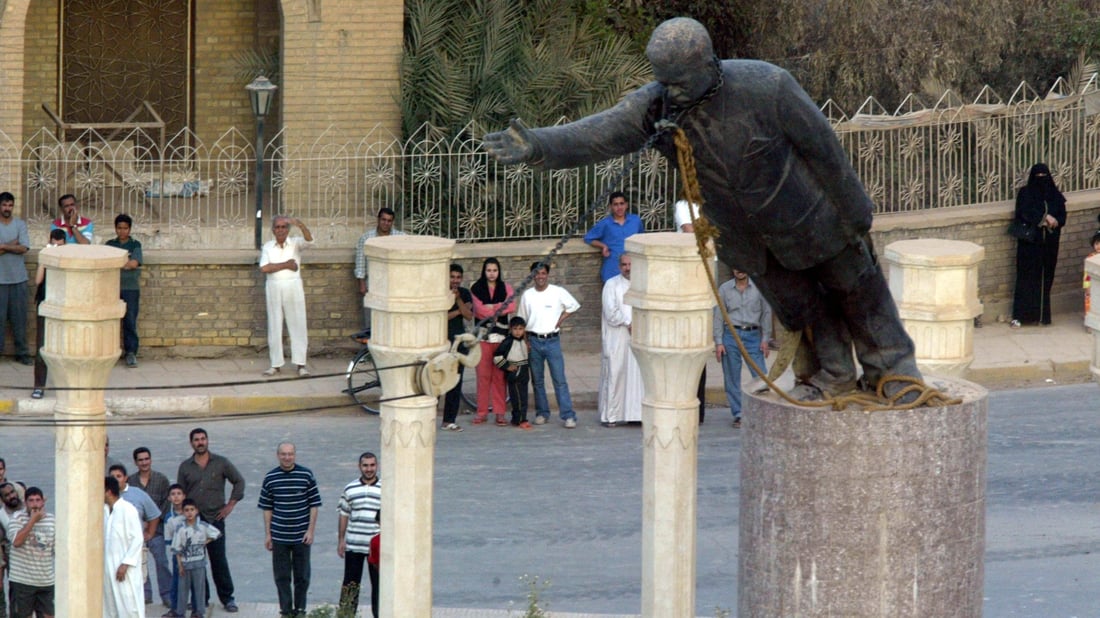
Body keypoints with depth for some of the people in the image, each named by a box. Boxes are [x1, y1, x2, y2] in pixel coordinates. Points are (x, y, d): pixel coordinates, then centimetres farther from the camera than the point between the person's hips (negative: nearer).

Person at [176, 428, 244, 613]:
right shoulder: (185, 467, 8)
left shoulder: (221, 463, 4)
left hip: (215, 518, -2)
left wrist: (230, 505, 4)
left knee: (219, 559, -3)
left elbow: (239, 481, 11)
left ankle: (227, 597, 6)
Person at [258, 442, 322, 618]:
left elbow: (314, 505, 0)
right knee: (281, 576, 4)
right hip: (279, 536, 1)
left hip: (301, 536, -1)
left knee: (302, 576, 6)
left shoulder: (306, 475, -3)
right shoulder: (271, 478, 2)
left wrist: (310, 531, -5)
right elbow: (267, 508, 7)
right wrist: (267, 534, 4)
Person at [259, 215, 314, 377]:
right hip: (274, 288, 1)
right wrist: (285, 265, -11)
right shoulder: (268, 246, 5)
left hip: (293, 287, -1)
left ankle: (301, 364, 0)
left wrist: (301, 226, -37)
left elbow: (309, 240, -20)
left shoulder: (295, 243, 2)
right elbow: (264, 268, -7)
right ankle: (276, 364, 11)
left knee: (297, 324, -2)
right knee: (274, 326, 5)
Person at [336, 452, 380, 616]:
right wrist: (341, 540, 4)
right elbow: (344, 516, 9)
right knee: (350, 584, 4)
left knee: (378, 583, 4)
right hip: (353, 546, 1)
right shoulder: (350, 489, 5)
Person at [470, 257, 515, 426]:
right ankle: (482, 412, 5)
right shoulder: (476, 289, 6)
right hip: (482, 335, -1)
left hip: (501, 336, 1)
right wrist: (499, 309, -3)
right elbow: (479, 310, -7)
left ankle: (500, 413, 2)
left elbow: (511, 307, -5)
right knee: (483, 374, -2)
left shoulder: (505, 288, 11)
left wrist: (492, 308, -10)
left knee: (499, 374, -1)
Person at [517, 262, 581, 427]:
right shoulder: (527, 295, 6)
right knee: (537, 380, 7)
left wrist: (561, 319, 0)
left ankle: (568, 415, -9)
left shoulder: (558, 292, 0)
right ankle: (542, 413, 17)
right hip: (534, 340, 2)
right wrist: (525, 341, 0)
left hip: (552, 340, -2)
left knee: (560, 379, -7)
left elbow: (574, 306, 12)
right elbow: (522, 320, 10)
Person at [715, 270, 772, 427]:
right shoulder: (724, 289, 6)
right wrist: (718, 342, -3)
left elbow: (766, 313, 7)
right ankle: (738, 414, 8)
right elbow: (718, 316, 4)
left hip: (753, 334, 0)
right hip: (731, 335, 0)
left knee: (761, 375, -6)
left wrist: (765, 339, 1)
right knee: (732, 378, 1)